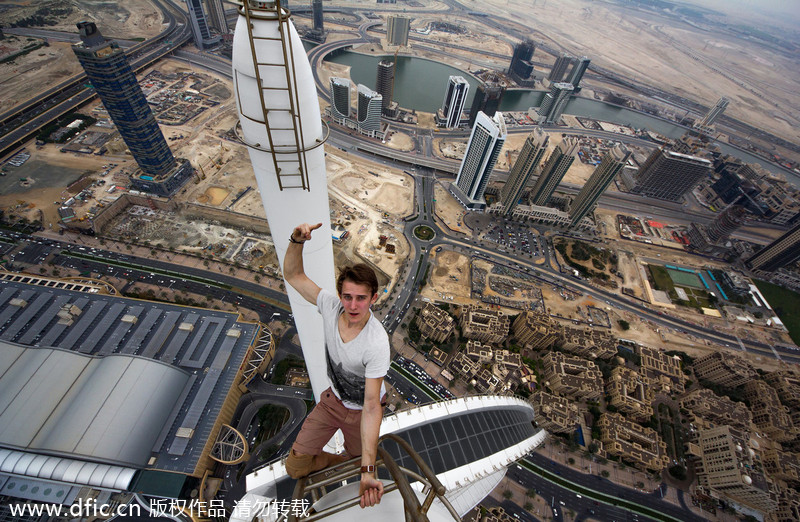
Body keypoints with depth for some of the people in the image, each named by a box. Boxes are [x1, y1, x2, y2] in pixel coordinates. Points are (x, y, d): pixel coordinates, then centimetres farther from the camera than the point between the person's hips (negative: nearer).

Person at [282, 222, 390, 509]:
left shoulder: (376, 343, -39)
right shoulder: (331, 306, -25)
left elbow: (372, 406, -35)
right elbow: (293, 275, -14)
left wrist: (367, 472, -38)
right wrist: (297, 241, -32)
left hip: (360, 412, -4)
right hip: (332, 399, 4)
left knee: (357, 461, 20)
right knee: (295, 466, 11)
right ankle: (339, 462, 36)